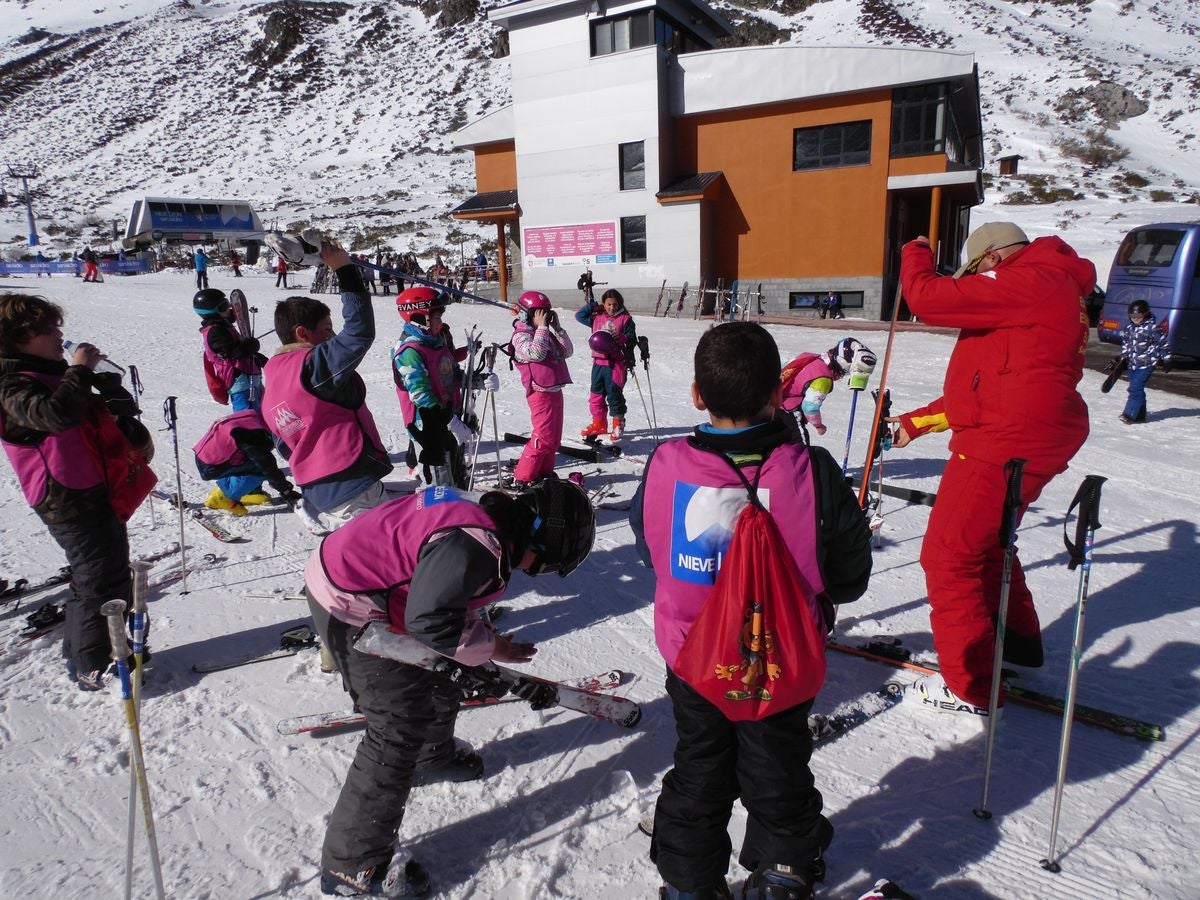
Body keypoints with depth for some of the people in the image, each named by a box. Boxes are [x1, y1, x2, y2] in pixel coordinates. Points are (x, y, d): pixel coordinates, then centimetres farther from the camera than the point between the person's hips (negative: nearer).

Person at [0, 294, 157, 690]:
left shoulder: (51, 375, 16)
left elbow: (100, 413, 28)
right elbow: (57, 414, -36)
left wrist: (135, 435, 13)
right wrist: (80, 369, -26)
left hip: (100, 490, 10)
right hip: (69, 500, -10)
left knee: (114, 573, 18)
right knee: (101, 581, -5)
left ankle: (106, 647, 34)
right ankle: (88, 668, 8)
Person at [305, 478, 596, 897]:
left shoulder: (490, 517, 2)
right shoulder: (475, 547, -29)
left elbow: (460, 605, 12)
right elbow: (431, 621, -29)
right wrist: (491, 647, -13)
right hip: (350, 609, -10)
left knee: (440, 674, 23)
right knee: (399, 731, -5)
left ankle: (433, 757, 50)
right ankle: (352, 864, 9)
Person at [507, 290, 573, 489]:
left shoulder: (546, 334, 16)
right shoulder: (521, 336, -8)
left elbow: (567, 352, 12)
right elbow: (536, 352, -27)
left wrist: (557, 328, 4)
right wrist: (541, 327, -19)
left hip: (555, 390, 9)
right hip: (541, 393, -9)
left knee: (554, 438, 14)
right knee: (543, 438, -11)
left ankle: (544, 473, 26)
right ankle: (522, 478, -3)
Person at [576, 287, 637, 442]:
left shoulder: (625, 318, -2)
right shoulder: (597, 317, 9)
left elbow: (632, 340, -5)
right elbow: (579, 316, 12)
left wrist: (620, 338, -24)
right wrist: (591, 306, 4)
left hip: (616, 363, -5)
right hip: (598, 361, 5)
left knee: (614, 394, -2)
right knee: (596, 394, 10)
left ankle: (618, 424, 13)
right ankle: (599, 423, 23)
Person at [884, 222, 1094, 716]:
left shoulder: (1028, 281, -13)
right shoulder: (1054, 291, 22)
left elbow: (928, 297, -19)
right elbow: (984, 387, 22)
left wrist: (915, 253, 4)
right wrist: (917, 422, 21)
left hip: (1006, 444, -11)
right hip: (1036, 440, 11)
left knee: (948, 556, -4)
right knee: (986, 543, 26)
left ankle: (968, 687, 4)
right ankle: (1018, 641, 44)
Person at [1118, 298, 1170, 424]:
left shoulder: (1152, 328, -9)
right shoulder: (1129, 328, 9)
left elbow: (1163, 343, -3)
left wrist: (1166, 360, 1)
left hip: (1147, 364, -7)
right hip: (1133, 364, 7)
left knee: (1135, 388, -15)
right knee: (1136, 388, 10)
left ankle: (1129, 414, -16)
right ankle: (1140, 415, 19)